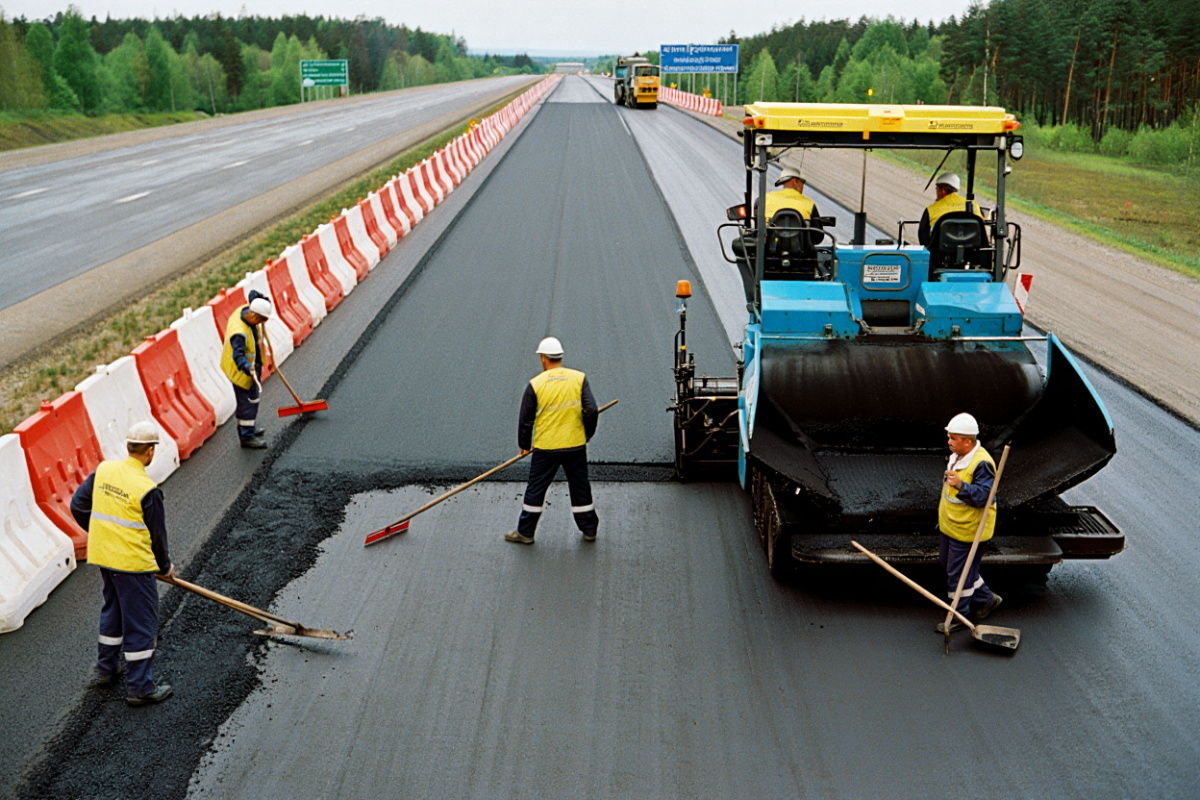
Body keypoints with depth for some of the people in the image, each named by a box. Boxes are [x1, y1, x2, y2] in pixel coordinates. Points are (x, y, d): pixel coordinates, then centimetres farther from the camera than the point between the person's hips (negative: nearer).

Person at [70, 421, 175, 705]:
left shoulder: (103, 471, -1)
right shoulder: (147, 489, -20)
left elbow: (78, 505, 9)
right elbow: (157, 535, -10)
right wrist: (165, 566, 6)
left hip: (103, 556, 7)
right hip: (133, 564, -7)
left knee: (113, 609, 26)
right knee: (141, 623, 3)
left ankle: (106, 669, 39)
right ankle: (140, 688, 9)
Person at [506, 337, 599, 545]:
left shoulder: (535, 384, -8)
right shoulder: (579, 378, -4)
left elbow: (526, 419, -2)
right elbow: (591, 411, -8)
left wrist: (524, 445, 13)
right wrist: (587, 435, 10)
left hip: (545, 447, -2)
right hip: (575, 445, 2)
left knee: (536, 489, 10)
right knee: (580, 488, 15)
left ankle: (525, 532, 18)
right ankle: (589, 530, 24)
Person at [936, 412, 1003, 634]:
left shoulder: (982, 464, -25)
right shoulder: (957, 456, 6)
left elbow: (984, 496, -30)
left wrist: (960, 485, -42)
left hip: (967, 531, -10)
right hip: (950, 525, 10)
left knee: (958, 573, -1)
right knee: (946, 563, 21)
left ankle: (959, 616, 15)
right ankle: (986, 598, 35)